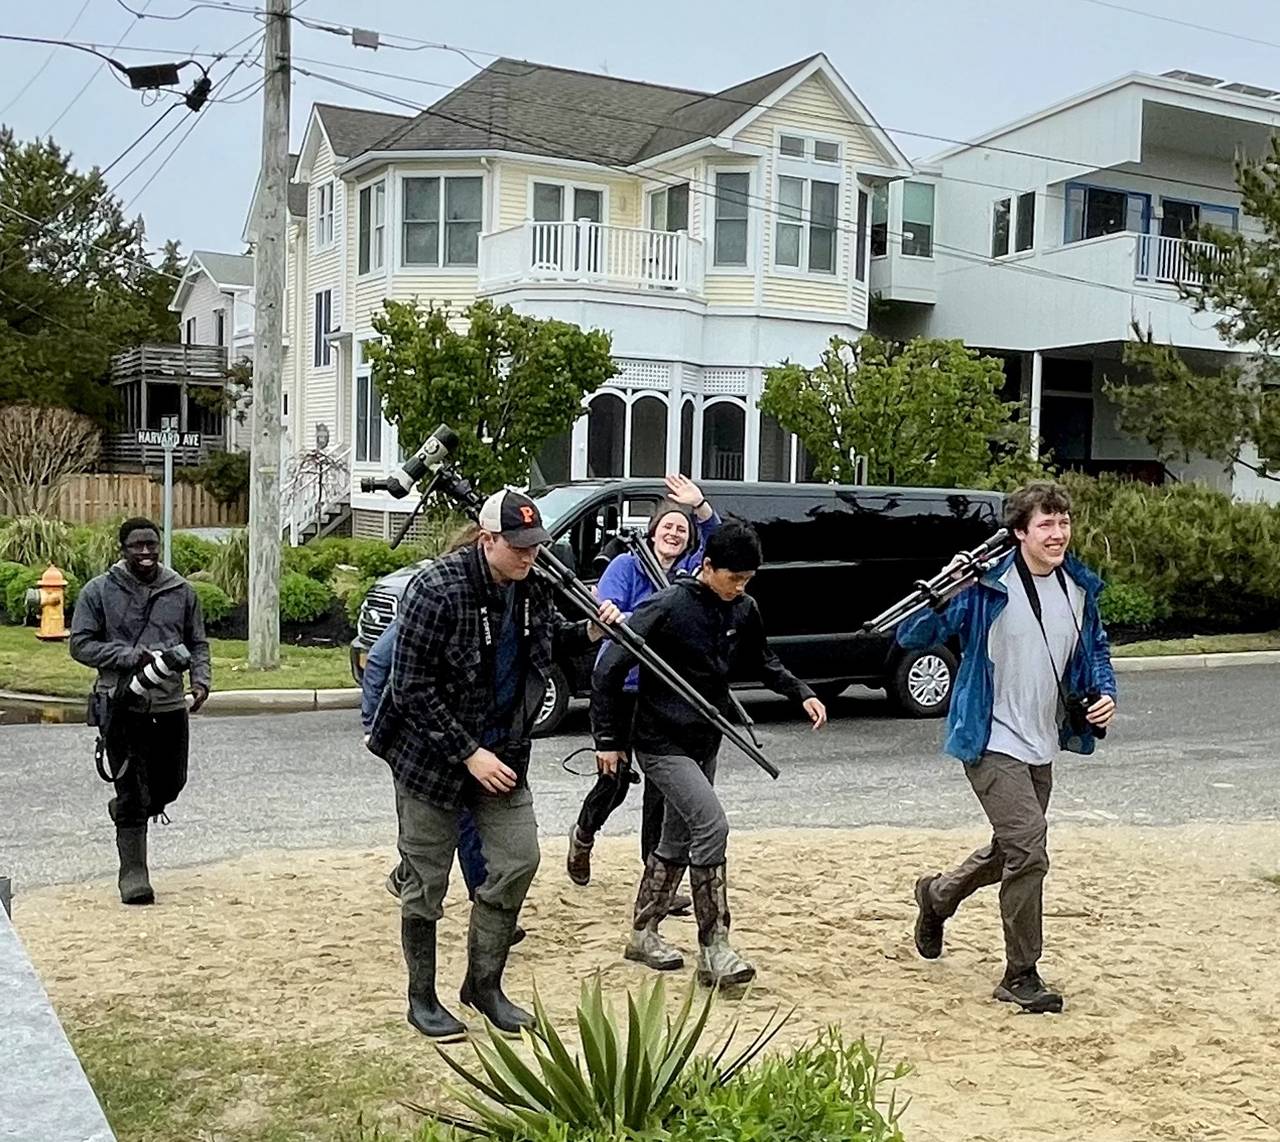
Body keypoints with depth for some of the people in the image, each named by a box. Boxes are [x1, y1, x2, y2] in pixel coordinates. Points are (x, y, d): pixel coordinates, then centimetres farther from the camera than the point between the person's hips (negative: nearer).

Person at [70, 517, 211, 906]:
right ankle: (133, 874, 8)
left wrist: (200, 680, -5)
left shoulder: (181, 590, 6)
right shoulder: (99, 591, -2)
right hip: (123, 707, -4)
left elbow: (198, 643, 13)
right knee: (133, 797, -3)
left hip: (170, 706, 4)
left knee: (170, 785, 14)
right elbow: (80, 644, -3)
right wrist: (129, 657, -16)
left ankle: (123, 811, 46)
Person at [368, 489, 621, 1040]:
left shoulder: (534, 587, -1)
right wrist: (468, 754, -20)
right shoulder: (438, 589, -21)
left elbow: (553, 636, 19)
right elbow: (412, 687, -19)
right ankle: (421, 998, 21)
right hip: (432, 755, -6)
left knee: (518, 862, 5)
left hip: (502, 752, 6)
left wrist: (592, 629, -4)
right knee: (427, 880, 4)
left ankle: (484, 985, 22)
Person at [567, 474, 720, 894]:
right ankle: (583, 836, 36)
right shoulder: (626, 565, -2)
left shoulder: (691, 572, 7)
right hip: (621, 687, -3)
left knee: (661, 784, 2)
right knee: (615, 780, 4)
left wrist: (701, 506, -24)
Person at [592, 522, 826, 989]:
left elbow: (762, 663, 20)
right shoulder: (667, 608, -19)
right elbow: (609, 670, -16)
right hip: (662, 743, -7)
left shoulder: (743, 610, 1)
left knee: (677, 841, 14)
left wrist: (802, 693, 4)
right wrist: (608, 739, -13)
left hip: (705, 743, 8)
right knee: (711, 826, -20)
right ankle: (713, 950, -14)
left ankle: (643, 933, 30)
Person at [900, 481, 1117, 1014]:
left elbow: (1095, 649, 19)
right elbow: (911, 637, -16)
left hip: (1042, 748, 7)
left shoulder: (1080, 587, 3)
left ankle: (936, 895, 49)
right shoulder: (987, 588, -17)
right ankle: (1021, 976, 0)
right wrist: (942, 593, -33)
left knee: (1009, 852, 21)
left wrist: (1104, 692, 0)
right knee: (1029, 851, -15)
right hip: (993, 744, -7)